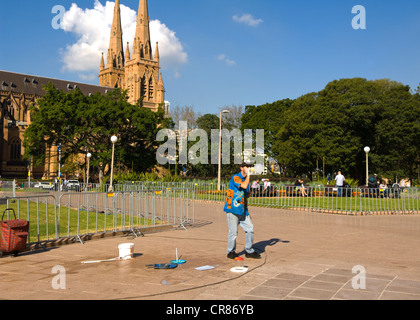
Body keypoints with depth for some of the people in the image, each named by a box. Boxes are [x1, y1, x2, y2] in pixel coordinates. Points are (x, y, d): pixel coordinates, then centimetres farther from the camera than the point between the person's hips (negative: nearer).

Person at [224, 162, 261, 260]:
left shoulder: (246, 179, 16)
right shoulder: (235, 178, -9)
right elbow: (244, 186, -27)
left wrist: (247, 211, 15)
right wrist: (248, 175, -15)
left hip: (242, 210, 8)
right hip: (232, 209, -8)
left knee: (250, 228, 5)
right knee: (233, 232, -3)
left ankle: (249, 251, 17)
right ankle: (231, 252, 13)